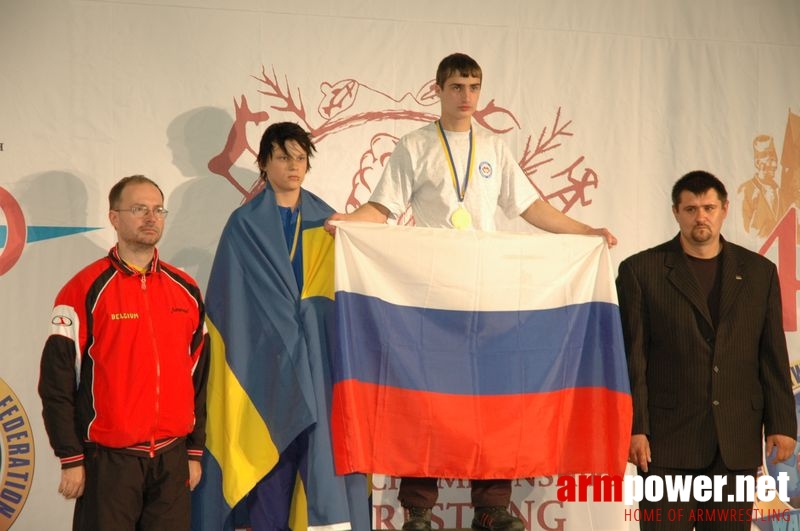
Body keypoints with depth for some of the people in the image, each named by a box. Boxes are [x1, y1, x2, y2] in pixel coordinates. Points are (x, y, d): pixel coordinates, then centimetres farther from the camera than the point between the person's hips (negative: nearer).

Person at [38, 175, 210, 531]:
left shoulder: (186, 290, 8)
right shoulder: (86, 290, -6)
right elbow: (57, 380, -7)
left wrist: (195, 451, 11)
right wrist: (71, 460, -8)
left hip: (172, 459, 4)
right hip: (109, 460, -4)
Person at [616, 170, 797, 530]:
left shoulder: (759, 271, 10)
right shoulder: (640, 270, 1)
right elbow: (631, 358, -3)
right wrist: (634, 429, -9)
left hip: (737, 442, 3)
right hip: (668, 438, -2)